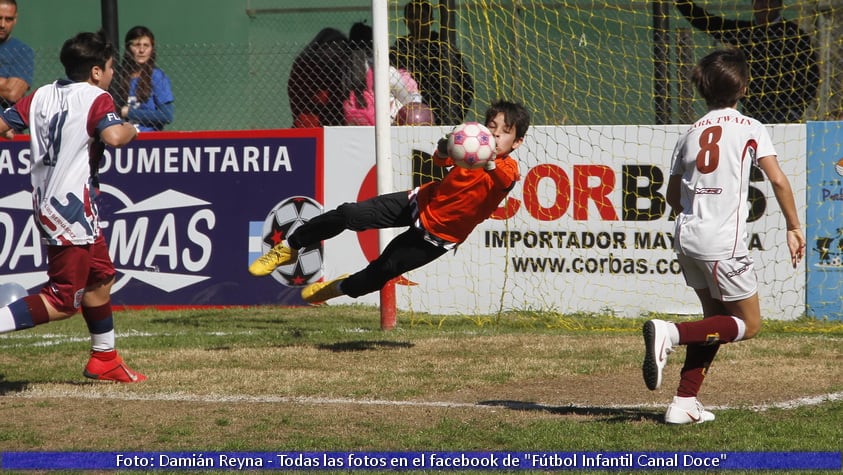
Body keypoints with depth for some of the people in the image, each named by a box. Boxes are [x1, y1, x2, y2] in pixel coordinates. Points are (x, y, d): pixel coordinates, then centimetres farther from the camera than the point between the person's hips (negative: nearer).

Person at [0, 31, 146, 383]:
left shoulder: (42, 96, 9)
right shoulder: (96, 99, -10)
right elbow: (113, 136, -27)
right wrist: (131, 129, -6)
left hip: (45, 203, 9)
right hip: (71, 206, -9)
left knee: (100, 275, 23)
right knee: (62, 301, -7)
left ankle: (104, 359, 32)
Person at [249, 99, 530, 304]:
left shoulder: (507, 170, -19)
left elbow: (504, 180, -44)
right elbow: (441, 159, -27)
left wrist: (489, 163, -67)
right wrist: (443, 151, -52)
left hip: (438, 236, -3)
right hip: (421, 203, 3)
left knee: (384, 269, -1)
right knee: (349, 214, -9)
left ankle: (344, 288, 34)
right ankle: (290, 248, 11)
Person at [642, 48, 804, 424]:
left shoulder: (690, 134, 13)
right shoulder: (750, 129, -2)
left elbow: (673, 196, 18)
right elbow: (778, 181, -10)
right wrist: (794, 228, -1)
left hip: (687, 238, 6)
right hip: (723, 244, -6)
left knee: (716, 318, 19)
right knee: (748, 324, 5)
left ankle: (684, 403, 9)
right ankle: (671, 333, -16)